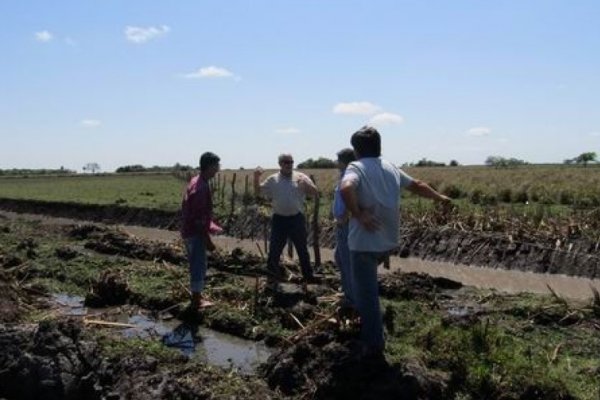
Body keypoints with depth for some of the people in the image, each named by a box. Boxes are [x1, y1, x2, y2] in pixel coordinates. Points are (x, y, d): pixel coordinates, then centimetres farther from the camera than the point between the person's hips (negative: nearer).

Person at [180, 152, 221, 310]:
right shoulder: (201, 187, -23)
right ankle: (196, 301, 11)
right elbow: (199, 218, -24)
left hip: (190, 231, 10)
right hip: (195, 233, -10)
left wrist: (210, 226, 19)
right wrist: (207, 240, -19)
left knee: (197, 265, 18)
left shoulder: (196, 181, 8)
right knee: (199, 266, 0)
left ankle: (197, 296, 28)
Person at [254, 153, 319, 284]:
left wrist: (306, 184, -23)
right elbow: (258, 192, 6)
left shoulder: (301, 177, 0)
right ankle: (273, 276, 20)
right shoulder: (272, 180, 4)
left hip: (297, 218, 0)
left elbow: (315, 192, -3)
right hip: (279, 219, 1)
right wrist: (256, 178, -9)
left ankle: (309, 277, 19)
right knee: (274, 250, 6)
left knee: (302, 249, 9)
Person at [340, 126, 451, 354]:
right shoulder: (391, 169, 10)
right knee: (368, 288, 29)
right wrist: (439, 198, 40)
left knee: (366, 294, 5)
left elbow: (346, 189, -32)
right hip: (387, 241, 7)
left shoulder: (356, 167, -9)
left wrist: (358, 214, -20)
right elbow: (417, 185, 24)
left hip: (365, 242, -7)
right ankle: (368, 330, 40)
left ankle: (374, 344, 12)